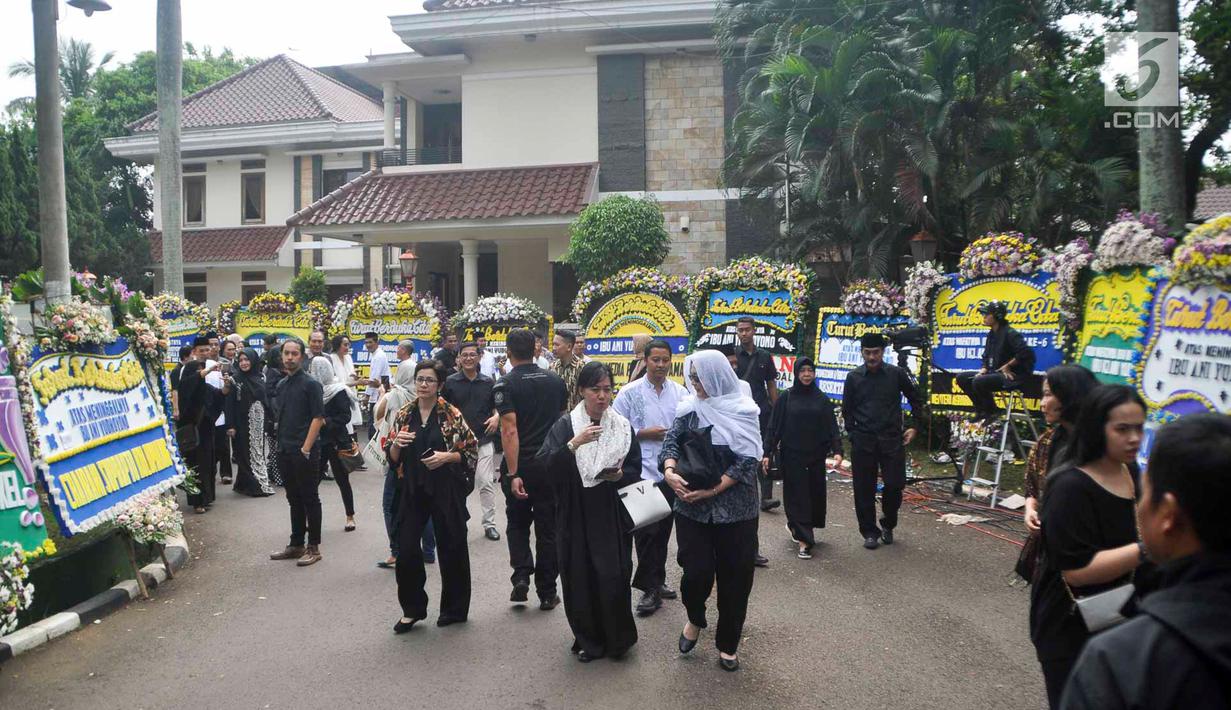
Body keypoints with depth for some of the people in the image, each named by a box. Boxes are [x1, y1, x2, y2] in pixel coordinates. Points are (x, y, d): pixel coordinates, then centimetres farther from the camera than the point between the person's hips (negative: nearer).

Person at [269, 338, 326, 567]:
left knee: (309, 499, 1)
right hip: (285, 451, 7)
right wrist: (281, 445, 11)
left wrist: (306, 448, -16)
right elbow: (280, 418, 19)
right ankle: (296, 545, 24)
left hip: (305, 452, -7)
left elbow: (318, 418, -13)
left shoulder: (311, 384, -8)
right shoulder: (281, 385, 13)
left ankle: (313, 547, 8)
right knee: (294, 499, 14)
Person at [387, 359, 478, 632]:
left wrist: (446, 457, -19)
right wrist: (396, 443, -12)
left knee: (451, 548, 7)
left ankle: (455, 608, 25)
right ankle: (413, 608, 20)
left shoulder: (452, 415, -7)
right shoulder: (404, 415, 4)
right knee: (406, 550, 0)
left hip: (446, 490, -3)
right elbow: (393, 458, 9)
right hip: (413, 490, 3)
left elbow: (471, 451, -4)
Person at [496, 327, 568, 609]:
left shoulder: (505, 384, -9)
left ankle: (521, 575, 1)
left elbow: (510, 430, -17)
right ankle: (547, 593, 15)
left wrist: (512, 474, -19)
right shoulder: (555, 380, 5)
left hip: (521, 465, -3)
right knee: (548, 528, 9)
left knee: (517, 523, 17)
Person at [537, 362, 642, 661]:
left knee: (614, 577, -1)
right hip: (575, 515, -1)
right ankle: (588, 640, 24)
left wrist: (619, 475, -13)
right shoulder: (566, 425, -3)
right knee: (579, 578, 3)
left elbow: (635, 470, 8)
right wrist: (573, 444, -27)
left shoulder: (623, 426, 3)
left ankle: (618, 638, 22)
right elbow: (545, 465, -13)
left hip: (612, 516, 1)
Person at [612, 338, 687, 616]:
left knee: (663, 530, 15)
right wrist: (645, 434, -12)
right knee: (646, 531, -4)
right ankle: (650, 588, 8)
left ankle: (657, 580, 31)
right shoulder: (630, 393, -4)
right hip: (642, 472, -4)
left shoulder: (680, 393, 4)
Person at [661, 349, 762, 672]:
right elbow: (671, 442, 0)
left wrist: (713, 490, -18)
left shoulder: (744, 411, -5)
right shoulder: (689, 408, 3)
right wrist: (670, 470, -21)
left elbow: (748, 459, -11)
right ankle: (695, 619, 28)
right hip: (692, 506, 1)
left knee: (734, 576, 6)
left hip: (735, 508, -1)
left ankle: (728, 645, 26)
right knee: (697, 571, -5)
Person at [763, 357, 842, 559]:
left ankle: (795, 526, 32)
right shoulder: (786, 397, -1)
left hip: (816, 456, 3)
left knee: (815, 493, 8)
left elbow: (832, 427, 3)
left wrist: (837, 450, -11)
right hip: (792, 455, -3)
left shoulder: (821, 399, 5)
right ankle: (803, 541, 1)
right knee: (797, 495, -3)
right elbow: (773, 426, -2)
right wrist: (767, 453, -10)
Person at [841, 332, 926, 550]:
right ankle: (870, 532, 16)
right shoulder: (853, 377, 2)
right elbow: (847, 410, 11)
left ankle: (888, 525, 24)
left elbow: (915, 399, 12)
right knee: (864, 489, 2)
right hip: (863, 442, 1)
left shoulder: (896, 374, 1)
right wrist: (853, 433, 4)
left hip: (892, 439, 0)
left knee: (895, 484, -2)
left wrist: (915, 427, 8)